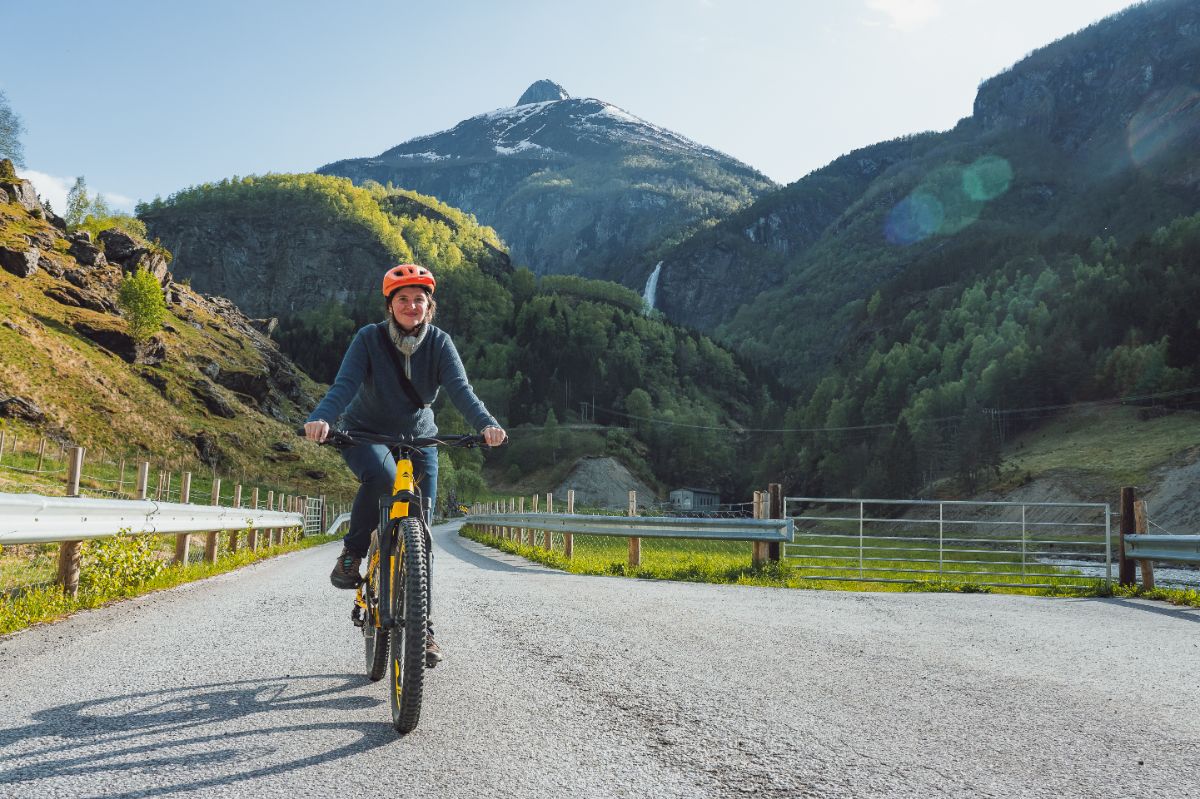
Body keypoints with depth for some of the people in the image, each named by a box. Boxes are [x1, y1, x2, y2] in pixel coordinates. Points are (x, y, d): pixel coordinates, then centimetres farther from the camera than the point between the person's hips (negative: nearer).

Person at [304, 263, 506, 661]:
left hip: (418, 438, 2)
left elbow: (459, 388, -25)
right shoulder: (370, 338, -14)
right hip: (365, 434, -2)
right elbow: (344, 384, -27)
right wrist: (321, 418, -49)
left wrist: (486, 424, -45)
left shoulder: (439, 342, -10)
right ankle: (351, 554, -12)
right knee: (380, 476, -38)